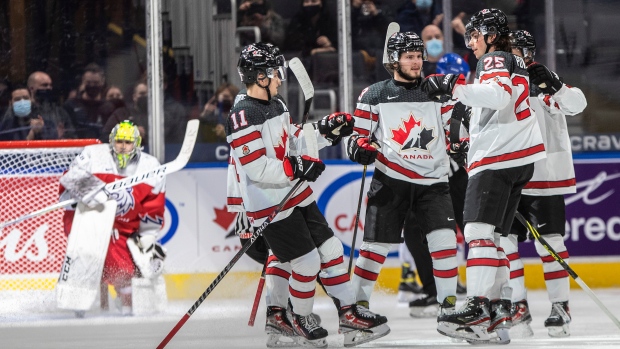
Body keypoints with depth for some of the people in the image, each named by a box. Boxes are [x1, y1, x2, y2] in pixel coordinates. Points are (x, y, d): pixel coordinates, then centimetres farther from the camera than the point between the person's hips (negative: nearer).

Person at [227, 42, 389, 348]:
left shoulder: (276, 106, 10)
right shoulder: (242, 118, -20)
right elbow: (256, 169, -24)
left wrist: (326, 131, 9)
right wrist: (296, 168, -25)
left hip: (296, 196, 9)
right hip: (270, 206, -9)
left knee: (330, 250, 7)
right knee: (307, 262, -6)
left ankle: (349, 314, 14)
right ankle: (299, 319, 17)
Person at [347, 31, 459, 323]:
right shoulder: (374, 96, 4)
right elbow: (359, 135, 7)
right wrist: (360, 147, -14)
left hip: (433, 181, 2)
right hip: (390, 182, -2)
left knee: (444, 241, -11)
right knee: (375, 244, -4)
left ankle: (449, 302, 0)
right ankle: (359, 302, 9)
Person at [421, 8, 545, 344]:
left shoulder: (496, 60, -5)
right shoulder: (514, 63, 26)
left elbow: (499, 95, -27)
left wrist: (454, 86, -29)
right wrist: (474, 140, 28)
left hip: (497, 160, -11)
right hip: (517, 160, 11)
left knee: (479, 231, -18)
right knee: (491, 235, 12)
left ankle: (478, 311, -28)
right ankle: (498, 310, 9)